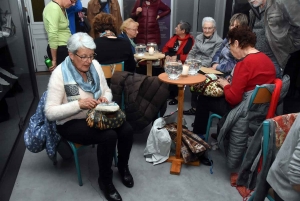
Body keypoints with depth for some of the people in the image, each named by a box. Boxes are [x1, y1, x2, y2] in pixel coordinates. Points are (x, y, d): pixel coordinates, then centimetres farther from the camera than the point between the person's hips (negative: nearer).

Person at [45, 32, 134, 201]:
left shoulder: (95, 65, -2)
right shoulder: (59, 74, -18)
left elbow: (107, 91, 9)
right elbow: (50, 112, -20)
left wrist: (105, 98, -15)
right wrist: (78, 104, -31)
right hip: (71, 123, -5)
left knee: (127, 130, -18)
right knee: (109, 136, -29)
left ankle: (123, 166, 12)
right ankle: (105, 179, -2)